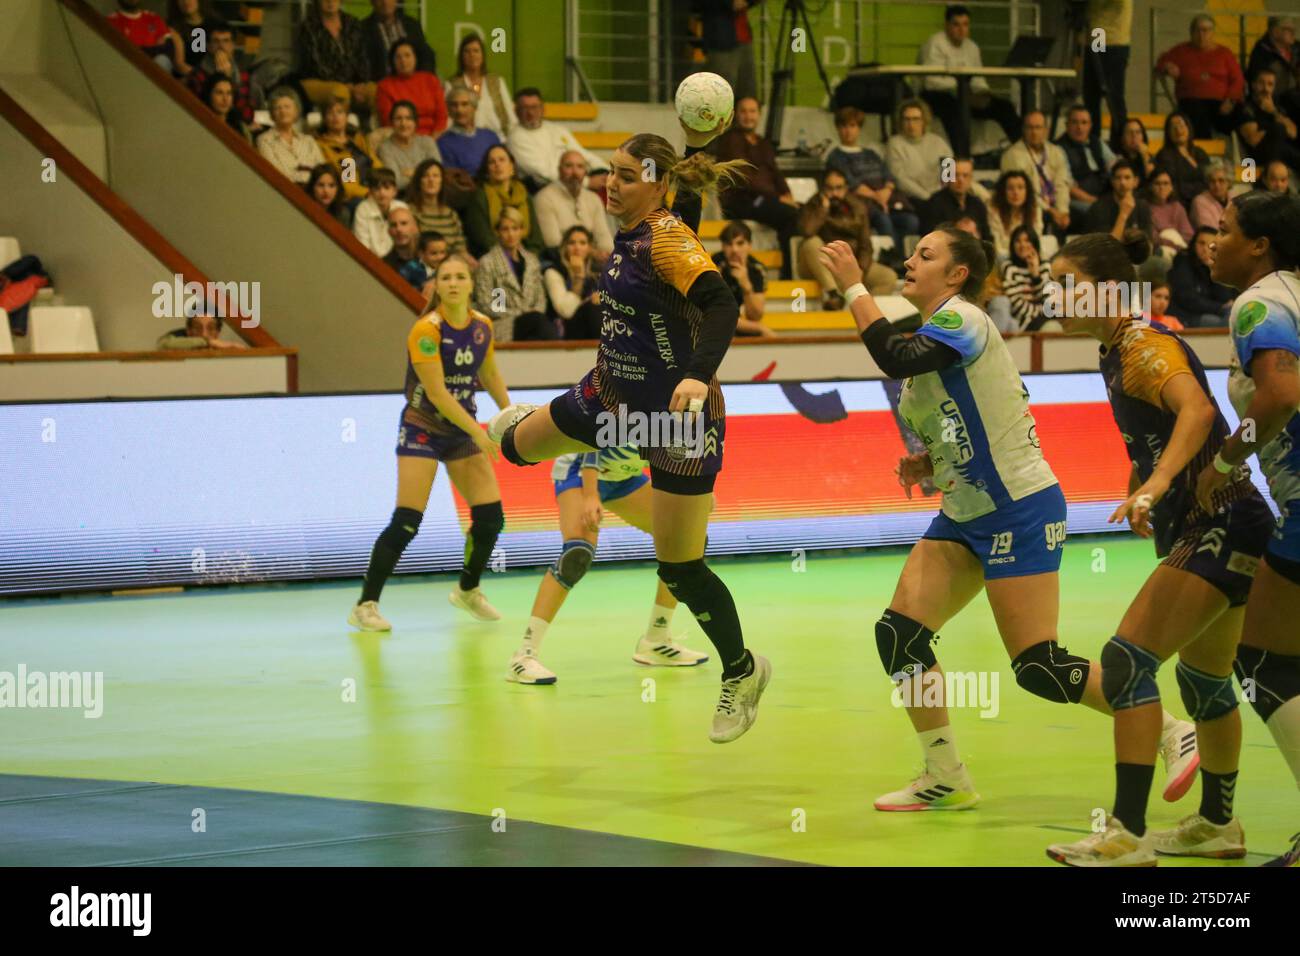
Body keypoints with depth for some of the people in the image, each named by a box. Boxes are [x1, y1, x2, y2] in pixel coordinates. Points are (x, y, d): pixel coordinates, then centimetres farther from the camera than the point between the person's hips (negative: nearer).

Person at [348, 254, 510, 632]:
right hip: (422, 429, -6)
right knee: (406, 521, -15)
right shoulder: (427, 330, -20)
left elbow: (490, 376, 17)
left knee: (491, 516, -1)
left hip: (462, 429, 6)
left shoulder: (482, 327, 0)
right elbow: (436, 392, -23)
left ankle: (468, 590, 23)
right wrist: (478, 433, -25)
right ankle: (365, 605, -6)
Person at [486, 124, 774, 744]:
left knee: (679, 566, -4)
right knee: (517, 444, 23)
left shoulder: (669, 237, -23)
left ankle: (742, 672, 18)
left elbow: (721, 307, -38)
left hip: (679, 413, -8)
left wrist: (698, 376, -50)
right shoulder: (632, 233, 1)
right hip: (615, 395, 8)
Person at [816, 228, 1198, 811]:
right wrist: (924, 466, 4)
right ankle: (946, 781, 7)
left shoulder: (962, 319, -13)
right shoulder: (932, 336, 15)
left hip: (1020, 511, -9)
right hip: (966, 516, 9)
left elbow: (896, 358, -32)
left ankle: (1172, 736, 4)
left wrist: (853, 287, -23)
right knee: (899, 634, -2)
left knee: (1039, 669, -10)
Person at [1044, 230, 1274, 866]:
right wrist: (1143, 492, 24)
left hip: (1221, 525, -11)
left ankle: (1129, 836, -18)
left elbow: (1196, 408, -36)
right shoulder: (1115, 354, 12)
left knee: (1127, 660, -17)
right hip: (1198, 528, 11)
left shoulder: (1144, 344, -16)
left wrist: (1156, 484, -47)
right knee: (1203, 680, 21)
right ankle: (1218, 826, 35)